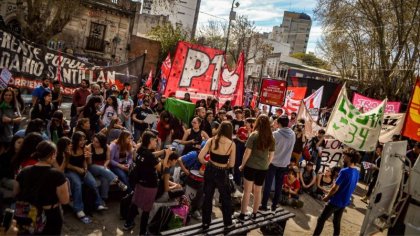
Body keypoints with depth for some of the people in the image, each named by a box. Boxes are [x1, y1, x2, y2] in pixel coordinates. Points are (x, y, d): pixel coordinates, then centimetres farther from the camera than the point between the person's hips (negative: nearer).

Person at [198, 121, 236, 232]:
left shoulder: (211, 141, -8)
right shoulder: (232, 144, -12)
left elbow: (200, 157, -11)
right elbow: (231, 164, -11)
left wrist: (207, 163, 7)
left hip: (210, 171, 2)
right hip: (222, 173, -2)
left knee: (207, 196, 17)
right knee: (225, 198, 17)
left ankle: (205, 222, 30)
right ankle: (228, 224, 29)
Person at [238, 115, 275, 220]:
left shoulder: (254, 135, -11)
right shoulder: (271, 138, 0)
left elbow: (247, 152, -11)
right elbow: (271, 155, 6)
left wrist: (242, 165, 0)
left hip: (251, 166, -3)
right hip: (263, 168, 4)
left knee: (247, 191, 4)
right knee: (258, 191, 16)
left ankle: (242, 215, 9)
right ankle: (254, 214, 27)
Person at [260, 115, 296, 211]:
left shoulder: (275, 134, -18)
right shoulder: (292, 134, -2)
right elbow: (290, 148, 7)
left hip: (273, 162, -4)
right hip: (284, 163, 4)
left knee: (268, 185, 5)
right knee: (279, 185, 13)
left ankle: (264, 205, 10)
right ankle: (274, 205, 21)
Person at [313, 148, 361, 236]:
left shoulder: (345, 171, -24)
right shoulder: (356, 172, 2)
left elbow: (335, 188, -21)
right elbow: (350, 188, 12)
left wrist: (327, 197, -5)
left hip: (335, 201, -7)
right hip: (344, 202, 7)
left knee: (321, 220, 4)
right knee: (337, 222, 18)